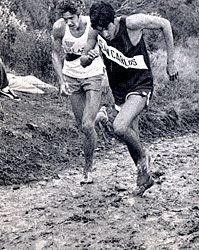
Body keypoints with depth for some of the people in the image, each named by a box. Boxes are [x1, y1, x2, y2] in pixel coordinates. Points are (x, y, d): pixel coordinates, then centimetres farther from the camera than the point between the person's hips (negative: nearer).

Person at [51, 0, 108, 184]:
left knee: (88, 125, -13)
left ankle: (88, 168, 3)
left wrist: (106, 76, -6)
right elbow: (56, 54, 1)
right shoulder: (59, 28, -16)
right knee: (81, 125, 6)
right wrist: (62, 82, -5)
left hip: (94, 76, -3)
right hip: (72, 76, 3)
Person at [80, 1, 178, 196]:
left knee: (120, 127, -27)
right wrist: (87, 58, -24)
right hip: (119, 90, 6)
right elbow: (83, 62, 2)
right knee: (131, 137, 13)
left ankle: (143, 157, 2)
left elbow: (165, 24, -10)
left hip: (140, 86, -6)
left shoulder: (132, 23, -23)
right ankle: (144, 178, 36)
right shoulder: (96, 31, -9)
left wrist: (170, 62, -7)